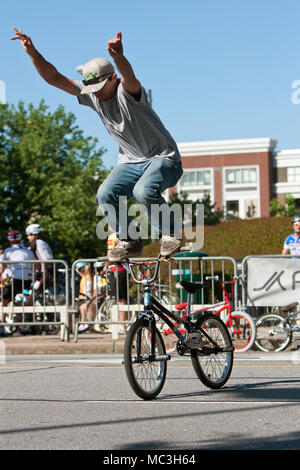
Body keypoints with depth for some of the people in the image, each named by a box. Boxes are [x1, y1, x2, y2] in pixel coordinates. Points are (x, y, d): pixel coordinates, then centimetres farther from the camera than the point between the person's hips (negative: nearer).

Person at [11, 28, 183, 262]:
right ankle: (129, 241, 2)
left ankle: (171, 234, -9)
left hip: (164, 158, -6)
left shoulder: (128, 91, -21)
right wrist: (32, 52, -21)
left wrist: (119, 57, -70)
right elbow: (54, 78, -6)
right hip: (130, 162, 6)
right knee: (106, 194, -18)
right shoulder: (91, 95, -3)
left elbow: (130, 78, -47)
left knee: (144, 191, -33)